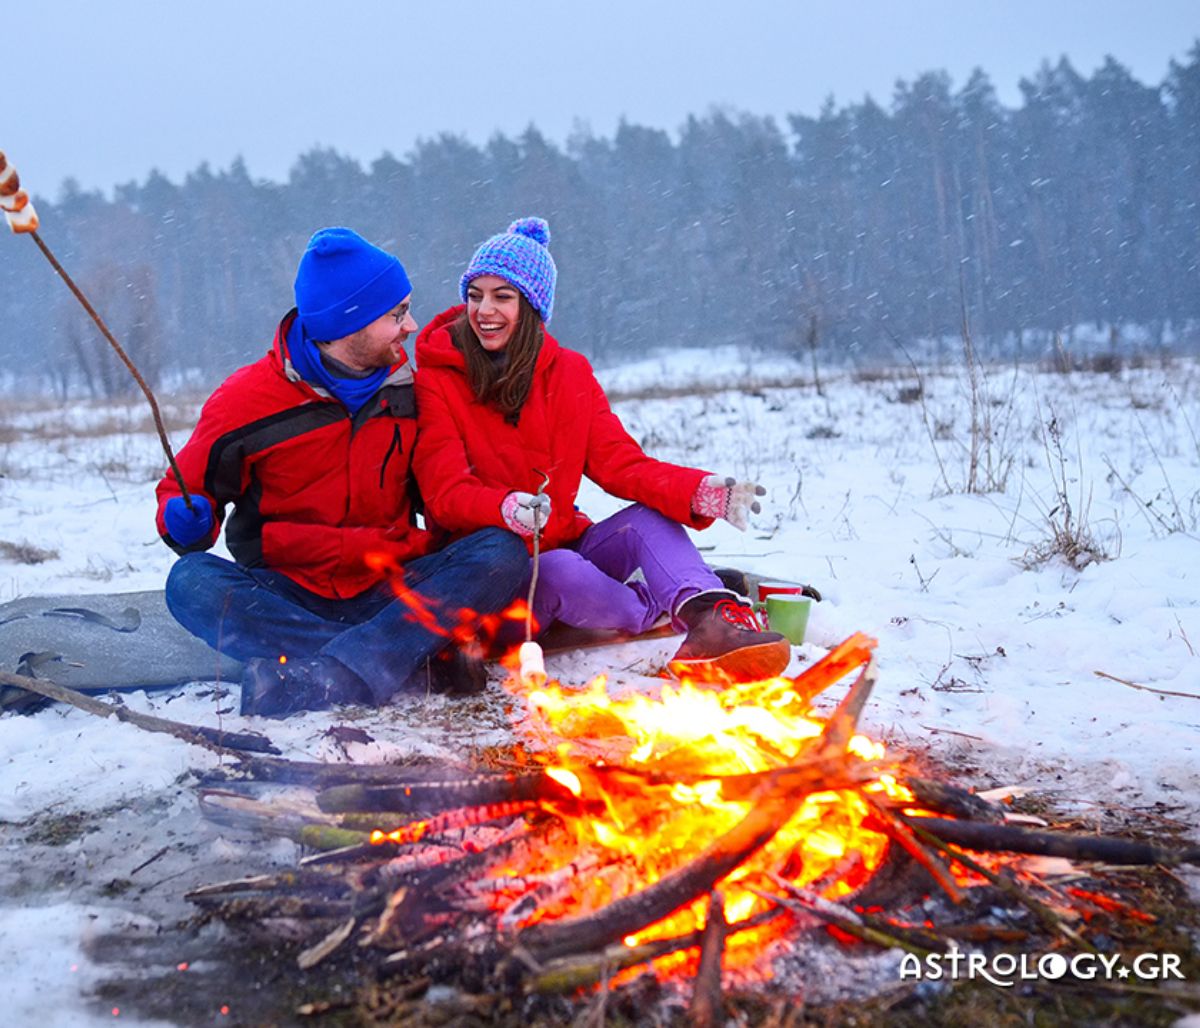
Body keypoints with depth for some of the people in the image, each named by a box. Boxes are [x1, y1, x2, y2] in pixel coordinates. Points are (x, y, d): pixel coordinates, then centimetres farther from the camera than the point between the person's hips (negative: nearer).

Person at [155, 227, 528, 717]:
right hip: (287, 598, -2)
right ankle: (422, 660, -39)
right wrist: (185, 522, -19)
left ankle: (315, 680, -40)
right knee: (191, 582, -31)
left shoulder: (403, 382, 6)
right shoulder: (247, 401, -5)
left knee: (503, 551, -23)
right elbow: (184, 491, 4)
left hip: (387, 594, 2)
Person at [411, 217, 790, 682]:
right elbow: (445, 494, -15)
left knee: (650, 516, -22)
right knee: (563, 571, -35)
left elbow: (619, 463, -4)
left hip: (562, 546, 4)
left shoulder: (569, 373, 4)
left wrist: (699, 492, -24)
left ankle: (709, 618, -45)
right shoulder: (437, 382, -7)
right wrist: (507, 508, -39)